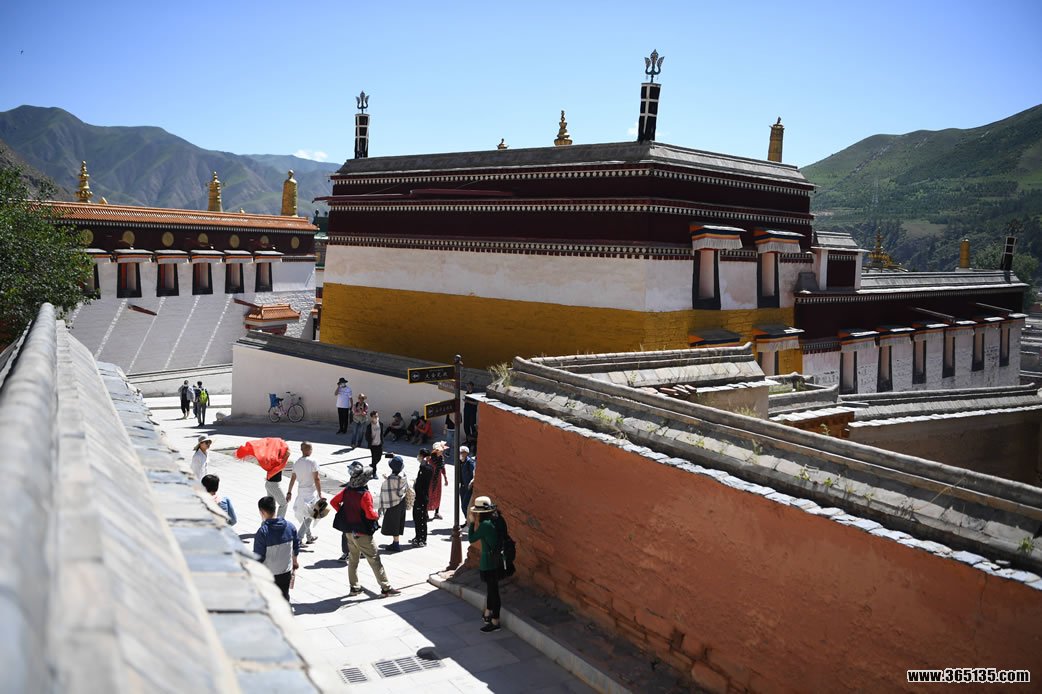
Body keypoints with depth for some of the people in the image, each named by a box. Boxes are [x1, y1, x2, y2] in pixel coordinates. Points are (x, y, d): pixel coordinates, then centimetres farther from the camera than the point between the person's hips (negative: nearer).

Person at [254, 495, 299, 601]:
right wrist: (294, 561, 22)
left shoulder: (262, 531, -22)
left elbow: (258, 556, -18)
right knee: (284, 596, 21)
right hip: (286, 572, 4)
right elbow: (296, 546, 6)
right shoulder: (289, 526, -6)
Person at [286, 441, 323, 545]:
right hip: (311, 491, -6)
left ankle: (309, 536, 29)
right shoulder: (312, 462, -14)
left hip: (300, 491, 6)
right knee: (309, 516, 2)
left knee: (303, 515, 18)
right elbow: (316, 479, -15)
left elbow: (293, 478, 9)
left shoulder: (296, 463, 4)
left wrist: (289, 492, 18)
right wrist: (320, 494, -11)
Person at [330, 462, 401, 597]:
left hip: (349, 531, 7)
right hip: (362, 534, -7)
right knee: (375, 560, 0)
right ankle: (385, 588, 4)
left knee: (353, 559, 19)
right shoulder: (365, 494, -23)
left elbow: (333, 502, 7)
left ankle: (354, 587, 25)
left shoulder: (347, 490, -2)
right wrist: (377, 514, -5)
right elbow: (370, 514, -25)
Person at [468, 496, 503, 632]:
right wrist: (473, 523, 12)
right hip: (495, 560, 9)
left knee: (493, 590, 0)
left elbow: (471, 539, -12)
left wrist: (472, 522, -4)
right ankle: (488, 614, 37)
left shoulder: (485, 525, -22)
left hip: (489, 563, -9)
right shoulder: (492, 521, 4)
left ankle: (495, 622, 9)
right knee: (491, 588, 22)